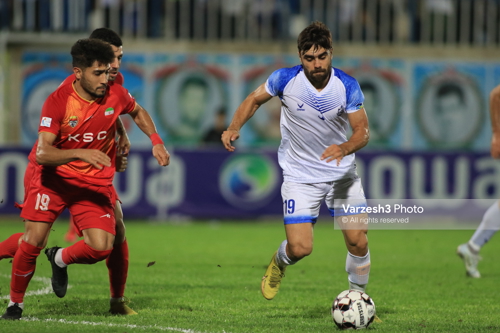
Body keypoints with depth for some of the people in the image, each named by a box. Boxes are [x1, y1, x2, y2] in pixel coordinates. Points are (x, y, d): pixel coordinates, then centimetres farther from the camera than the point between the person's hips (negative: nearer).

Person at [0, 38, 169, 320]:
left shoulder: (116, 95, -10)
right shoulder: (57, 101, -21)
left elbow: (138, 112, 16)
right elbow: (42, 153, -28)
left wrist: (156, 142, 2)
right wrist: (81, 153, -43)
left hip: (95, 181, 3)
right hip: (53, 177, -3)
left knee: (101, 247, -15)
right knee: (33, 241, -14)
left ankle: (60, 259, 20)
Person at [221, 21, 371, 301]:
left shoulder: (347, 86, -13)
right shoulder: (285, 79, -15)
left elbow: (363, 130, -12)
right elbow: (255, 99, 3)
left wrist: (344, 148, -34)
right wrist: (234, 128, -14)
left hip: (342, 173, 1)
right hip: (300, 177, -1)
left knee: (358, 240, -6)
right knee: (300, 248, -13)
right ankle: (279, 262, 26)